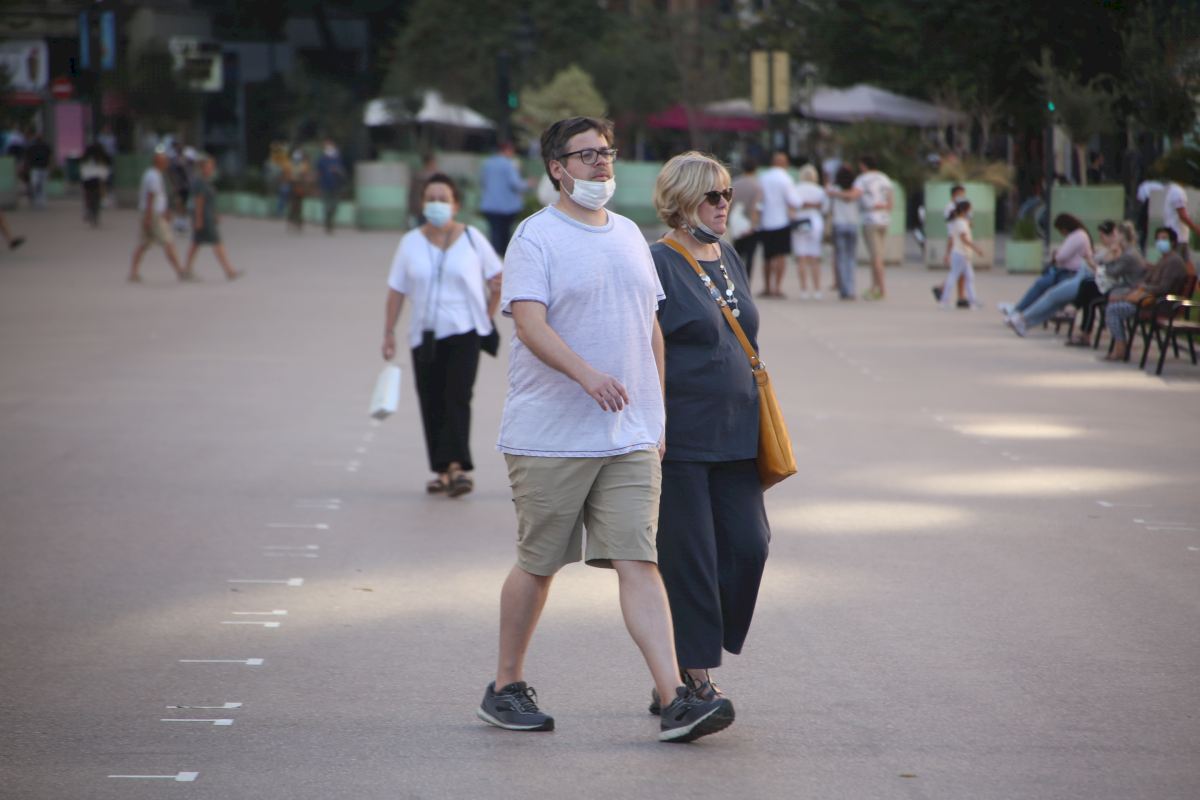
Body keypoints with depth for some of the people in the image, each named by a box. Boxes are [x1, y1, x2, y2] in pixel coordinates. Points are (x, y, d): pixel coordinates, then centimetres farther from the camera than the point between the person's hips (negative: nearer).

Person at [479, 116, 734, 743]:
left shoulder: (629, 235, 16)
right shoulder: (536, 236, -5)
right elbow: (529, 323, -18)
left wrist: (657, 414, 18)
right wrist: (586, 373, -33)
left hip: (629, 438, 5)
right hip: (549, 438, -5)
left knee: (639, 563, -5)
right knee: (537, 566, 6)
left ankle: (676, 701, -13)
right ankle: (505, 688, 23)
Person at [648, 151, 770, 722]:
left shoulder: (728, 258, 15)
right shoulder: (656, 264, -9)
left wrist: (761, 428, 22)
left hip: (734, 434, 7)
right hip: (679, 437, -7)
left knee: (749, 545, 1)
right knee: (688, 557, -4)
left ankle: (683, 668, 16)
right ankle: (693, 675, 5)